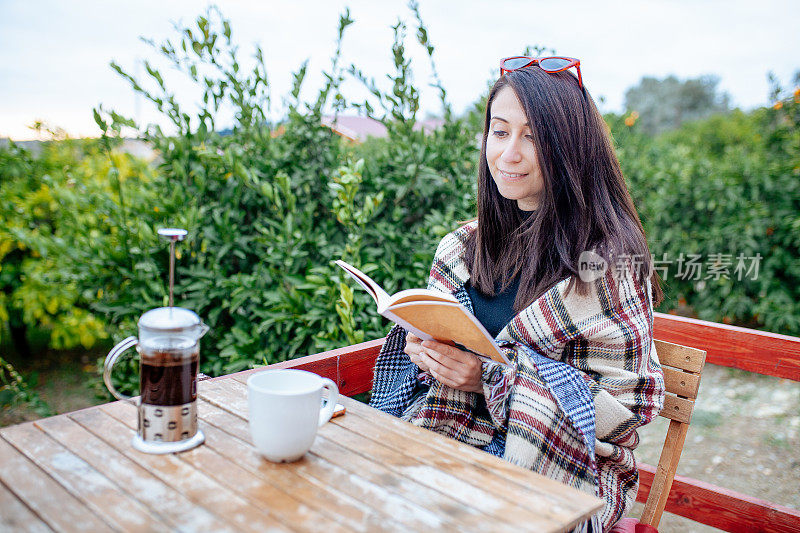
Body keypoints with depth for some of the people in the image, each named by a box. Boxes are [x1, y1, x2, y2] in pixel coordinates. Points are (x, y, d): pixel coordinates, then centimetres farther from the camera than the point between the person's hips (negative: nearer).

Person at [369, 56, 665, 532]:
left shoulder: (608, 258, -12)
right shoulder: (464, 247, 6)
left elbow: (626, 400, -13)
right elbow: (430, 333, 16)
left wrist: (490, 376, -20)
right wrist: (422, 348, -9)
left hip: (560, 470, -4)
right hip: (456, 434, 5)